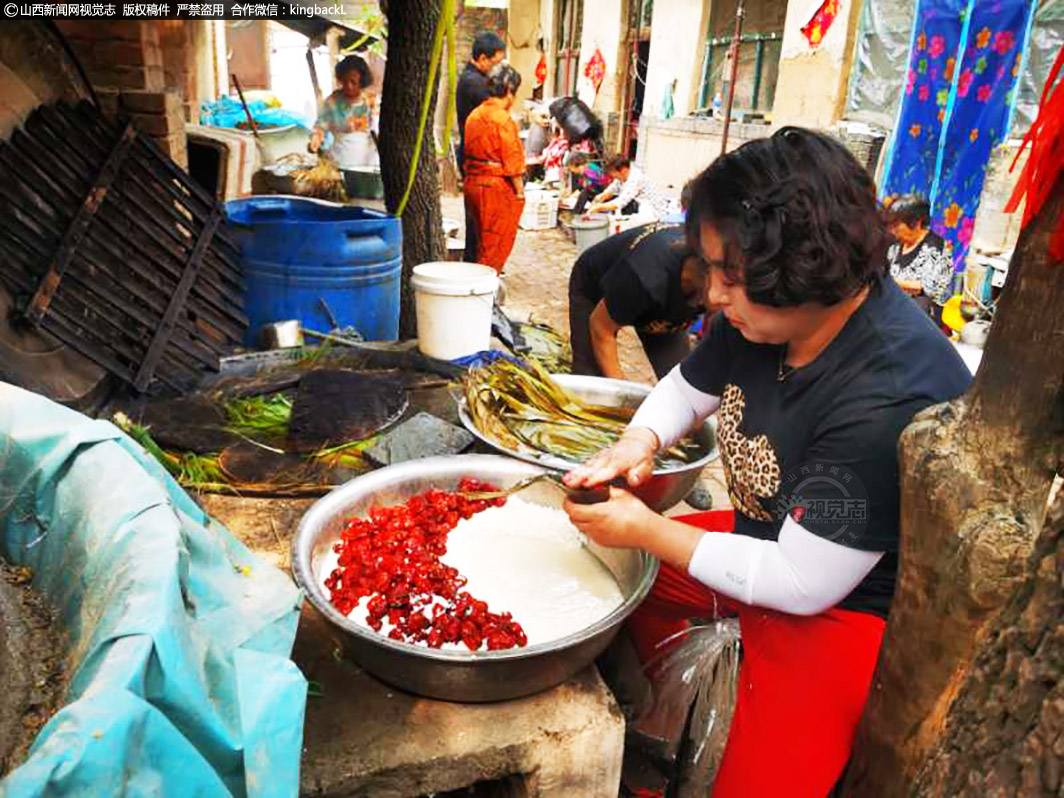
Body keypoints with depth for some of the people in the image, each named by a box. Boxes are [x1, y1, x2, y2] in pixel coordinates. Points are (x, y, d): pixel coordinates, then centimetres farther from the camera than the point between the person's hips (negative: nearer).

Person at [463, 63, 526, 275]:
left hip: (472, 184, 8)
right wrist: (520, 190, -8)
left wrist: (473, 177, 19)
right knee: (497, 244, 2)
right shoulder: (503, 119, -16)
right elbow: (512, 160, -16)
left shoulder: (474, 115, 9)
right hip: (497, 188, -8)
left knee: (480, 242, 18)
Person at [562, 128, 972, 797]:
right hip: (774, 543, 8)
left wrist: (647, 531, -23)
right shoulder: (764, 314, -11)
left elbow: (804, 584, -29)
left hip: (851, 603, -7)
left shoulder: (889, 400, -35)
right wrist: (639, 443, -14)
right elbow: (688, 386, 9)